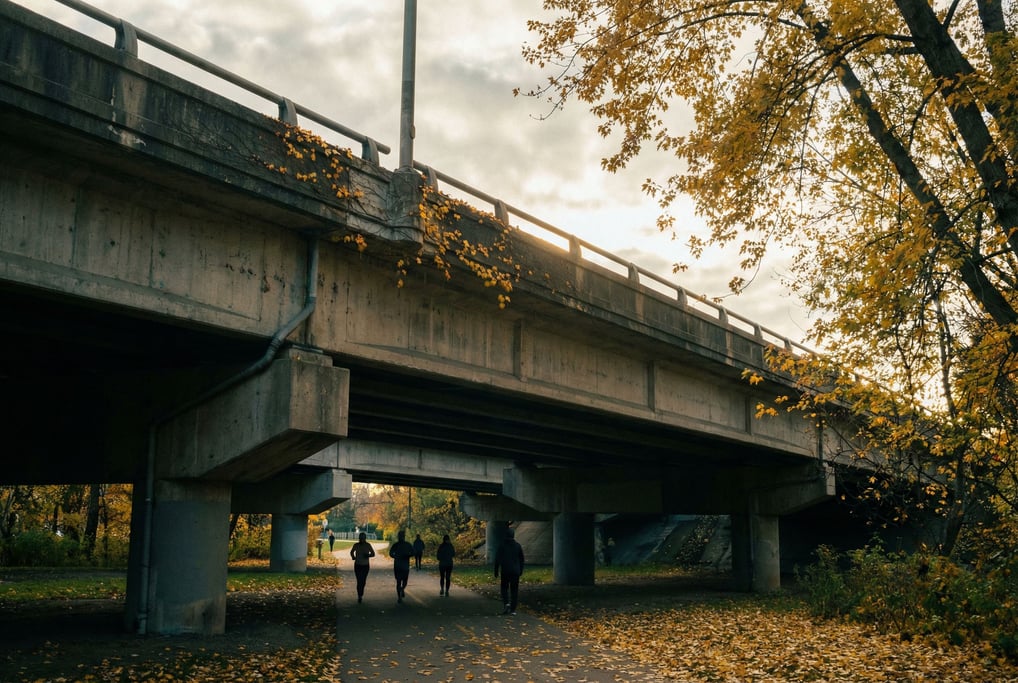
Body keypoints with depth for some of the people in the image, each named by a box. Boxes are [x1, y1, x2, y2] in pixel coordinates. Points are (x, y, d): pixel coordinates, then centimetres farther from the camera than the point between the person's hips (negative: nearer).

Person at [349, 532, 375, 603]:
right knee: (359, 581, -9)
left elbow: (373, 554, 0)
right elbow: (352, 552, 11)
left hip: (366, 565, 1)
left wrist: (368, 555, -20)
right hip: (358, 565, -1)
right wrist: (353, 557, -7)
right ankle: (359, 596, -5)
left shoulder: (368, 545, -6)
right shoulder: (356, 545, -5)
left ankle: (361, 595, 29)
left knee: (363, 581, 10)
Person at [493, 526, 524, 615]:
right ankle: (513, 609, 4)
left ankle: (506, 603, -11)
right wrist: (521, 571, 19)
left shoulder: (502, 546, -5)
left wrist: (496, 572, 2)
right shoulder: (518, 546, 3)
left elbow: (497, 560, -4)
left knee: (504, 588, 12)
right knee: (514, 590, 6)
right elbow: (521, 560, 9)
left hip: (505, 571, -2)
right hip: (515, 571, 2)